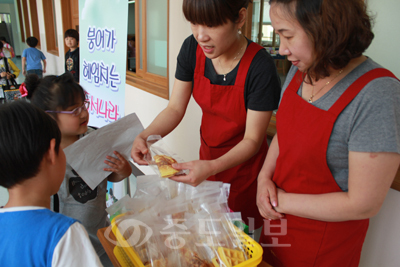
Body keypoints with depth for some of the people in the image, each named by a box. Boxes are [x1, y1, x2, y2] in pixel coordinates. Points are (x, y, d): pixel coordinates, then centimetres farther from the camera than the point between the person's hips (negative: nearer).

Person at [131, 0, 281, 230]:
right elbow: (175, 109, -8)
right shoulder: (192, 49, -13)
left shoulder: (260, 67, -28)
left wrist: (211, 167, -37)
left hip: (243, 162, -4)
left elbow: (252, 140, -22)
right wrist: (144, 137, -25)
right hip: (208, 153, 5)